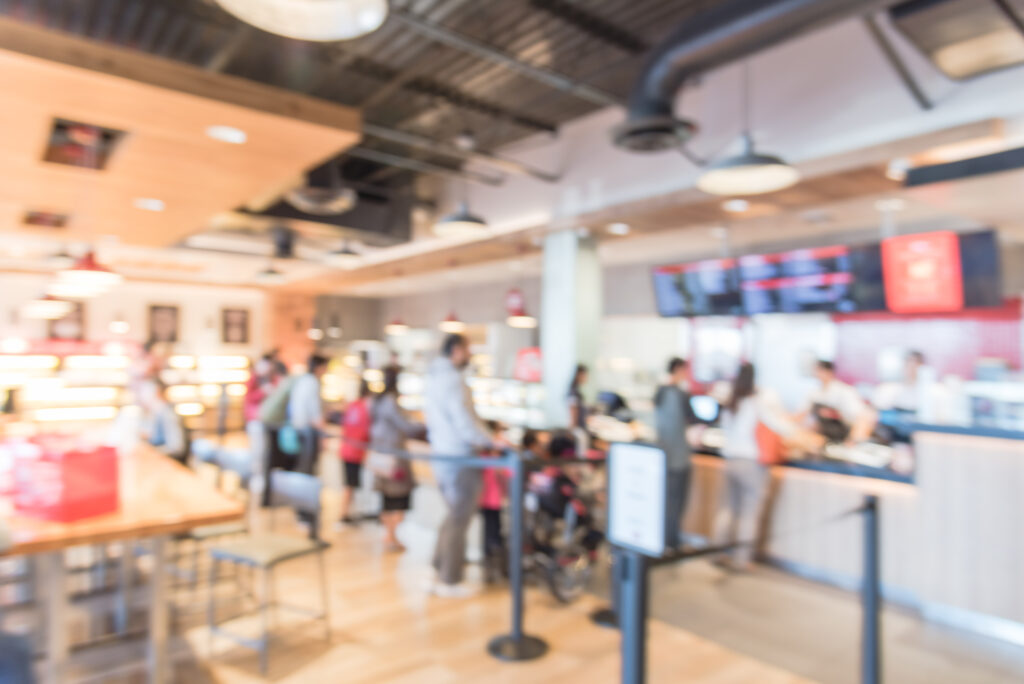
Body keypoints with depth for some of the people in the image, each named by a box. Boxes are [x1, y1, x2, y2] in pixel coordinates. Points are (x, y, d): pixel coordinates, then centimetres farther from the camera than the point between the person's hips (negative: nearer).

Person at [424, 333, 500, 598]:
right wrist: (490, 441, -13)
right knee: (459, 518, 2)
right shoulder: (453, 379, -16)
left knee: (455, 514, 20)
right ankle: (450, 581, 12)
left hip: (441, 454, 9)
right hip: (459, 457, -9)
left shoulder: (433, 377, 14)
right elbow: (464, 419, -21)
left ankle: (440, 571, 26)